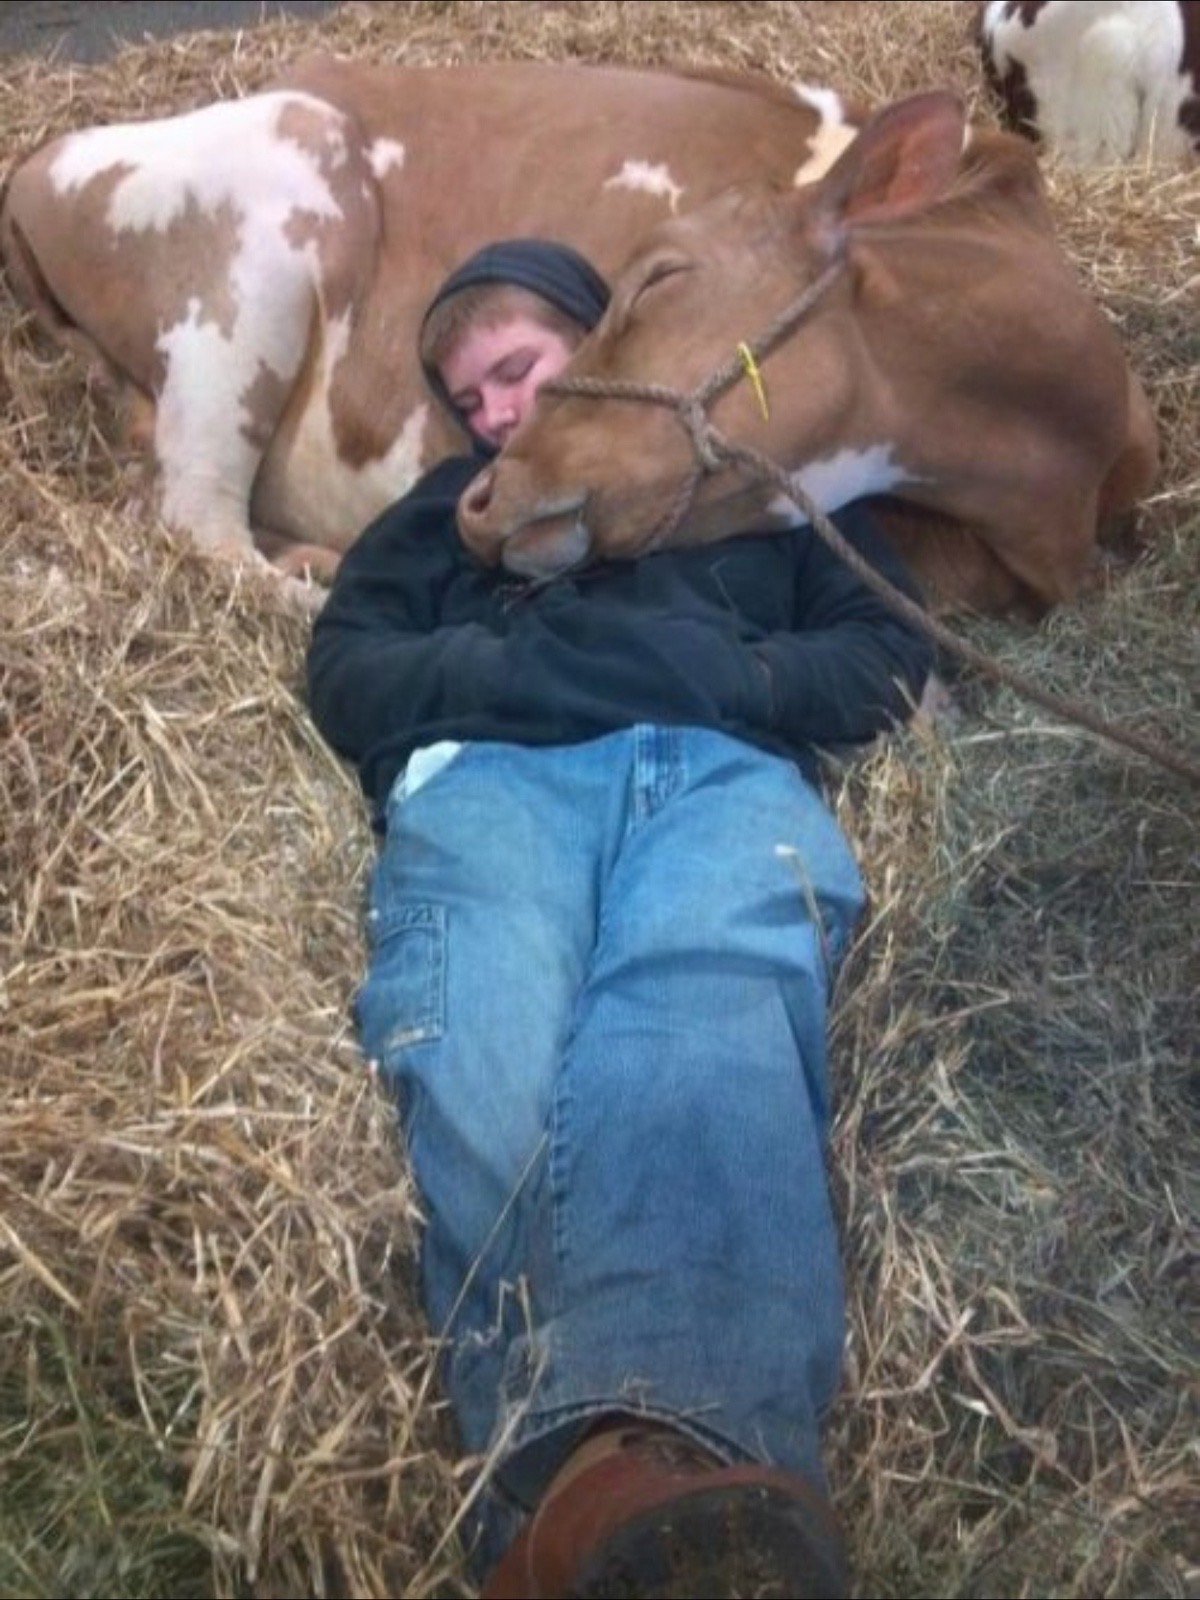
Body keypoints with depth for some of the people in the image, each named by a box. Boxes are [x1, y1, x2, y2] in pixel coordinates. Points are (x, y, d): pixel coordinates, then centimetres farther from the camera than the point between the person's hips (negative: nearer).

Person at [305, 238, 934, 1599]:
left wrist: (712, 673, 0)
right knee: (488, 1067, -36)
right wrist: (510, 664, 0)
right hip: (489, 772, 2)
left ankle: (670, 1456, -65)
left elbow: (889, 656, 20)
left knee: (707, 1041, -40)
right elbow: (344, 677, 21)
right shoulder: (449, 506, 40)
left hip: (723, 770, -1)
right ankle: (583, 1465, -58)